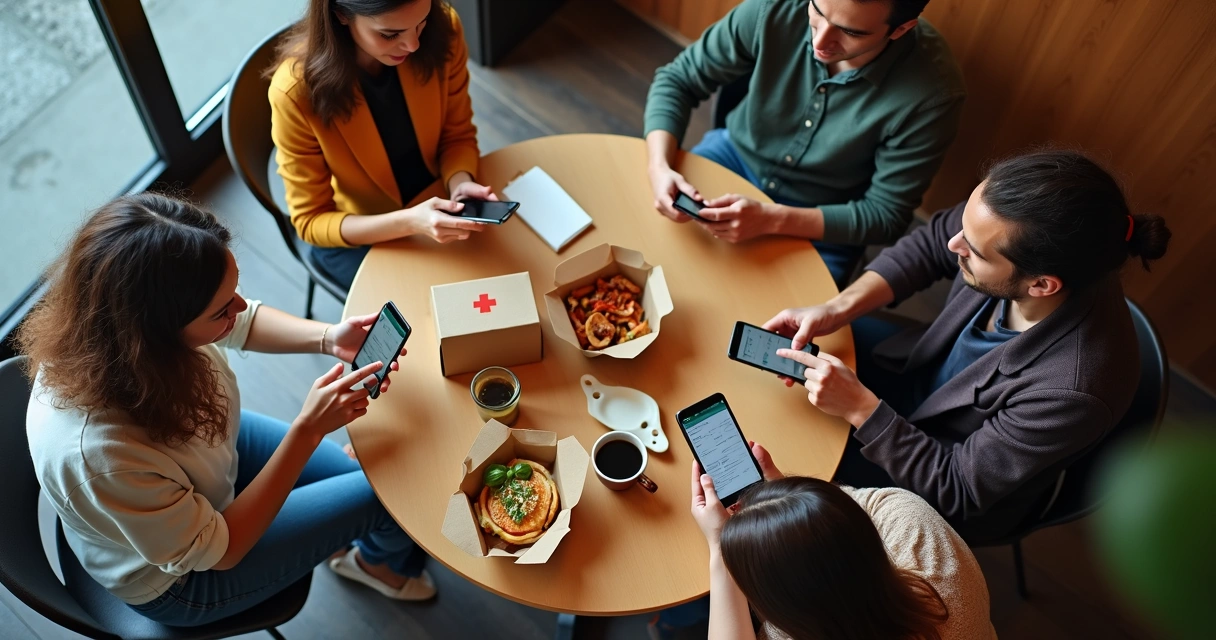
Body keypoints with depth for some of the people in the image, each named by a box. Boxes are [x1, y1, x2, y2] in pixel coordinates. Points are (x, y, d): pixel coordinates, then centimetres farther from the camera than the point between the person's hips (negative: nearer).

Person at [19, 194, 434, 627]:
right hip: (182, 577, -5)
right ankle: (386, 561, 38)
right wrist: (308, 429, -31)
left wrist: (328, 339, -22)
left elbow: (245, 323, -4)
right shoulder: (98, 453, -46)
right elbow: (218, 551, -27)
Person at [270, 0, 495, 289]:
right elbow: (311, 221, -21)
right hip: (353, 234, -3)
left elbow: (458, 134, -6)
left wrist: (460, 183, -29)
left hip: (434, 200, 4)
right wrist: (409, 222, -36)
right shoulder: (296, 90, -30)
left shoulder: (442, 30, -21)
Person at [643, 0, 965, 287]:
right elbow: (677, 80, -11)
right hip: (736, 157, 2)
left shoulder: (932, 91, -28)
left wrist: (771, 218, -32)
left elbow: (884, 215, -19)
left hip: (826, 222, -1)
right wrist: (659, 167, -29)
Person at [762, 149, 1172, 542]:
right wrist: (836, 309, -19)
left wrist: (860, 407, -31)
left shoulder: (1072, 390, -42)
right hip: (922, 374, 5)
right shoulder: (1020, 237, -29)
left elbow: (957, 492, -27)